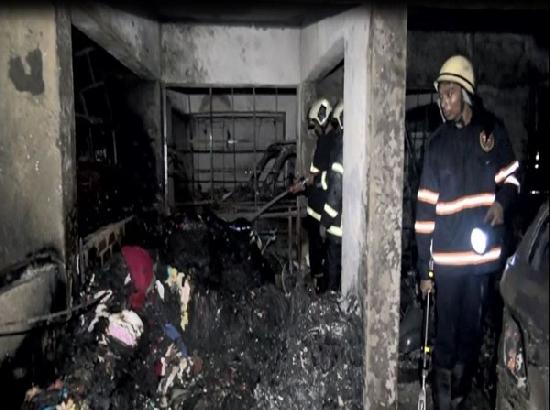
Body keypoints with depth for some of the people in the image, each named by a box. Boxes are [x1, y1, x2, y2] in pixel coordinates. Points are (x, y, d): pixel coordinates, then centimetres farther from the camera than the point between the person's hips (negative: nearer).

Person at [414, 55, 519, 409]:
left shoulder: (493, 129, 2)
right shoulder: (438, 142, 0)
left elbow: (511, 175, 14)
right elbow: (426, 207, 0)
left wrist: (502, 201, -12)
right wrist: (424, 267, -2)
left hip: (482, 252, 1)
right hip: (446, 256, -1)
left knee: (473, 329, 13)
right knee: (446, 334, 6)